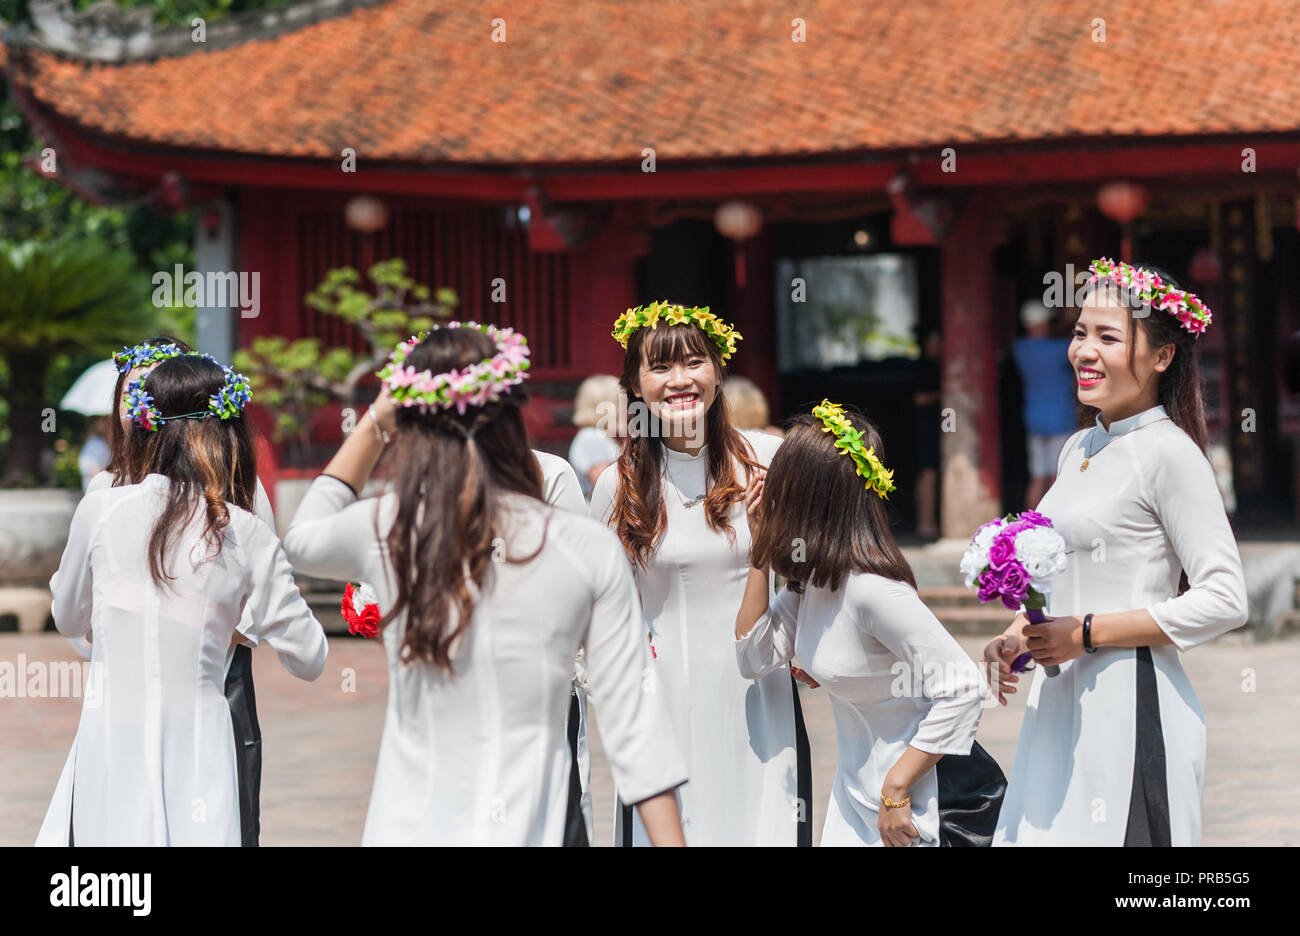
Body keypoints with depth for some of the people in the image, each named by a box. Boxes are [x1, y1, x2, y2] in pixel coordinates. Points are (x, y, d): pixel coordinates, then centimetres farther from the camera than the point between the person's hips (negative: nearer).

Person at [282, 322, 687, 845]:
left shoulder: (384, 532, -4)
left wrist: (374, 425, 19)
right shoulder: (589, 551, -5)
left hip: (410, 827, 1)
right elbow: (634, 724, -5)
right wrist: (670, 840, 0)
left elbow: (301, 539, 22)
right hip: (528, 830, 0)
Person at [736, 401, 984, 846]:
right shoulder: (812, 575, 0)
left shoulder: (871, 589, -26)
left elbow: (962, 688, -28)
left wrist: (896, 790, -24)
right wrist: (761, 549, -1)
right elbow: (755, 657, 5)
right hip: (853, 783, 8)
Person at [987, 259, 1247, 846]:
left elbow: (1224, 600, -15)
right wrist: (1017, 638, 5)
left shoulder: (1168, 452, -10)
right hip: (1060, 707, 8)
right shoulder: (1079, 449, 14)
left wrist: (1086, 635, -15)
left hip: (1132, 706, -8)